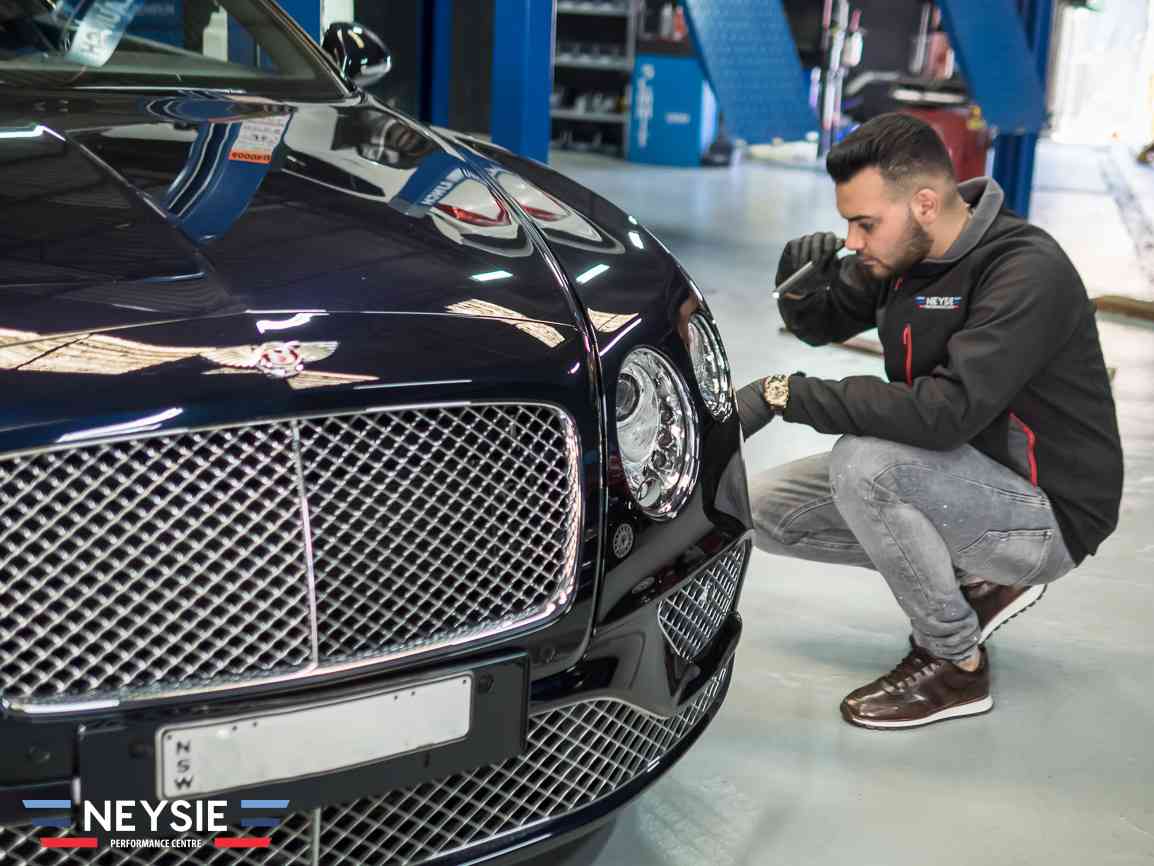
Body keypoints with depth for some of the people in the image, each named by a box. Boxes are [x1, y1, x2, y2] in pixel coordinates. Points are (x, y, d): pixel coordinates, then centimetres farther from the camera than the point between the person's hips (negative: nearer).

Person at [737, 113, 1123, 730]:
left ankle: (954, 664, -9)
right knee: (766, 508, 1)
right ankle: (973, 583, 10)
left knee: (864, 463, -32)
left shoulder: (1028, 273, -26)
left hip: (1047, 517, -8)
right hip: (965, 481, 8)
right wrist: (800, 285, -13)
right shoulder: (899, 252, -2)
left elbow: (947, 412, -36)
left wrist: (784, 395, -31)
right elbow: (822, 325, 13)